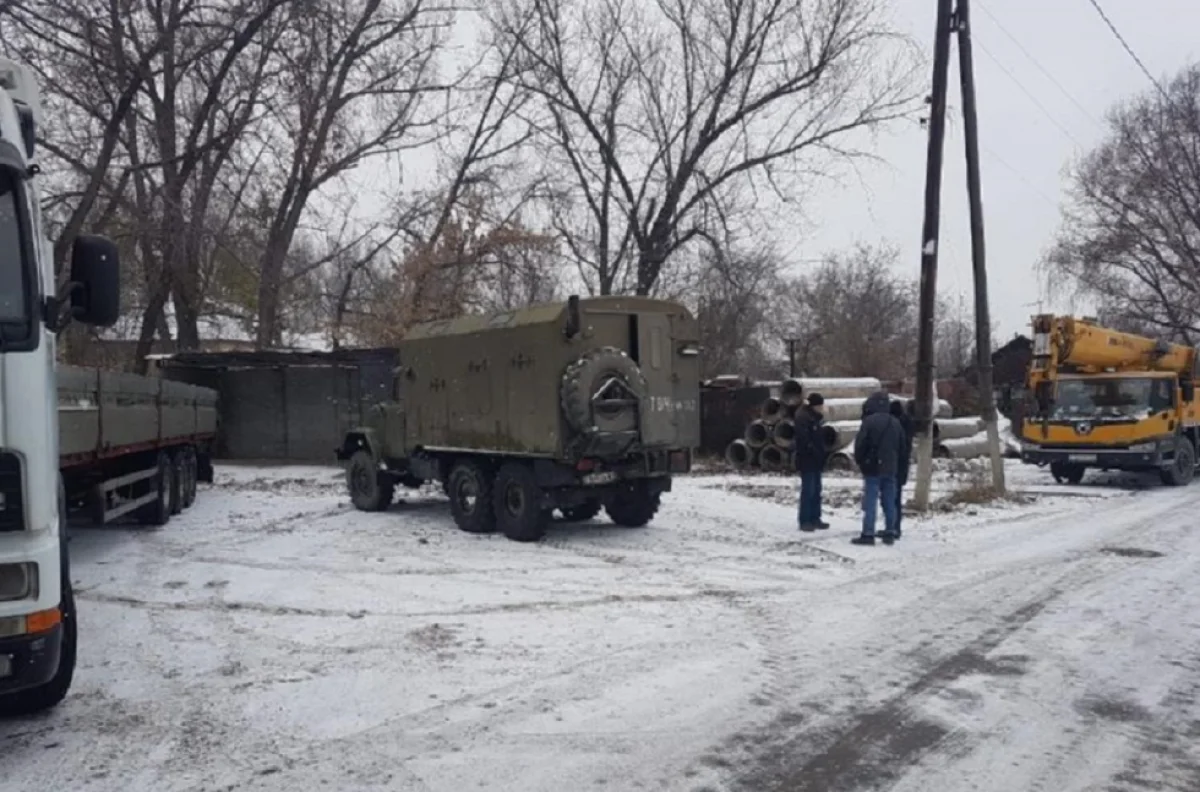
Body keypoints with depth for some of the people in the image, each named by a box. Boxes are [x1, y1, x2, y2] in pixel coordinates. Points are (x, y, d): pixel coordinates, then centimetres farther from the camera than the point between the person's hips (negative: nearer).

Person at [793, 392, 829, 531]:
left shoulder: (814, 417, 15)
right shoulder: (802, 417, -16)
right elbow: (803, 440, -24)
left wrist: (821, 454, 11)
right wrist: (814, 452, -21)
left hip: (815, 460, 10)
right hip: (807, 461, -10)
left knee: (816, 490, 12)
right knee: (808, 491, -8)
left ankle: (815, 519, 18)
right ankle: (805, 521, -3)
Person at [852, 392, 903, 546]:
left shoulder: (869, 421, -13)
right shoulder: (895, 423, 8)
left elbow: (860, 444, -13)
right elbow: (902, 445, 14)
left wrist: (859, 461, 3)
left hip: (873, 468, -6)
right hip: (890, 468, 6)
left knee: (870, 501, -5)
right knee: (889, 502, 11)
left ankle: (868, 534, -7)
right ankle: (890, 533, 15)